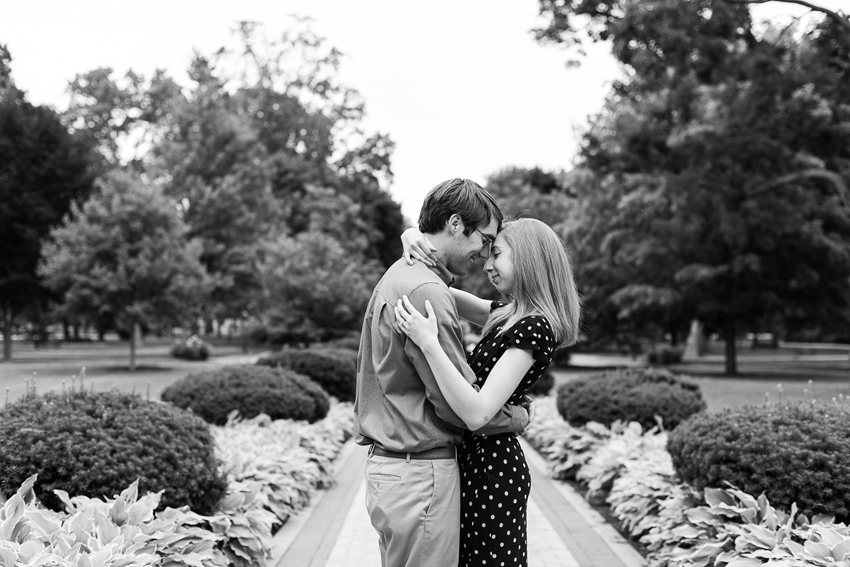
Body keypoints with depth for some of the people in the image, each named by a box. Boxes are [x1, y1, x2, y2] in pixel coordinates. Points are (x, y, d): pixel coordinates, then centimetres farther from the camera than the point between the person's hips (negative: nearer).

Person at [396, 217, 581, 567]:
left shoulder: (533, 328, -18)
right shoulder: (508, 315, 11)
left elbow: (476, 413, -27)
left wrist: (428, 342, -30)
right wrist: (415, 240, -3)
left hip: (491, 471, -9)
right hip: (476, 462, 9)